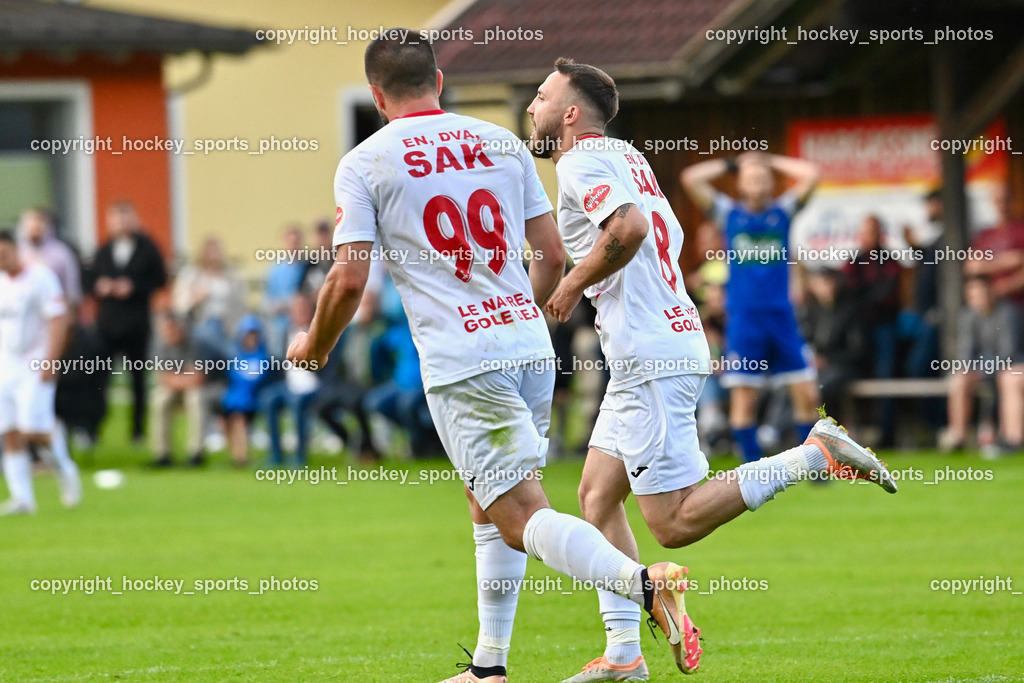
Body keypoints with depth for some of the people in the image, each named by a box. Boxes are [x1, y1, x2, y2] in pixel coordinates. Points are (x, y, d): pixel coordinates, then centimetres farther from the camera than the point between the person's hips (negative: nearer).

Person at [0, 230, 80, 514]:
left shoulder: (39, 277, -7)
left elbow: (58, 318, -11)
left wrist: (50, 360, -18)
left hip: (35, 367, -6)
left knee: (33, 430, -16)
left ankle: (63, 467, 11)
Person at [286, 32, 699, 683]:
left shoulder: (364, 164, -1)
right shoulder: (502, 143, 11)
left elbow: (349, 280, -7)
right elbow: (553, 255, 13)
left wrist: (316, 345, 12)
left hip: (461, 366, -6)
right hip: (532, 349, 6)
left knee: (521, 517, -11)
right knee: (487, 506, 21)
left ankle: (643, 581, -35)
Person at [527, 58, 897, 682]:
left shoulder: (581, 162, -11)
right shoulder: (625, 156, 18)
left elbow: (628, 227, -28)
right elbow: (669, 238, 27)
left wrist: (573, 285, -14)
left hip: (651, 359, -10)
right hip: (677, 337, 10)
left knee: (675, 523, -9)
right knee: (597, 497, 11)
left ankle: (816, 454, -10)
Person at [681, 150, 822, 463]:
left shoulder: (783, 211, 9)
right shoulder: (729, 212, 6)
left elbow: (811, 174, 1)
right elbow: (691, 178, -1)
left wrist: (770, 160, 8)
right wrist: (732, 164, 8)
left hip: (781, 317, 1)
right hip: (744, 319, -1)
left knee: (807, 395, -2)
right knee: (744, 399, -3)